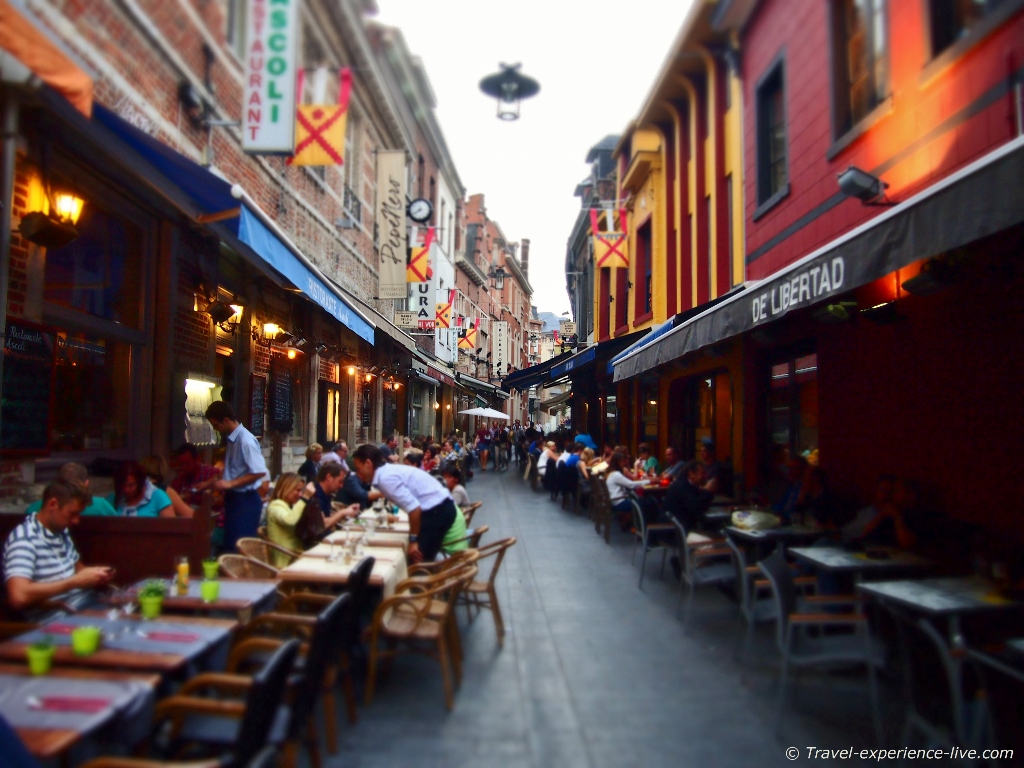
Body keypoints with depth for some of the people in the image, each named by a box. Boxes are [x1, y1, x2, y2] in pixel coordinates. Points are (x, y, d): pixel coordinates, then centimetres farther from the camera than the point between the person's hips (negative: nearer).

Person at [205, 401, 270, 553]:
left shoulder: (245, 440, -19)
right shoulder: (232, 439, 8)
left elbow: (260, 472, -24)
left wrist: (230, 484, -22)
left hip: (245, 500, -9)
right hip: (234, 498, 9)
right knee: (230, 544, 15)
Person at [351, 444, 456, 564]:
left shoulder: (386, 478, -17)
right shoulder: (389, 470, 13)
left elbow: (414, 508, -23)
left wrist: (413, 539, -12)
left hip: (437, 510, -10)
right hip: (440, 508, 10)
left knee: (417, 560, -4)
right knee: (424, 559, 17)